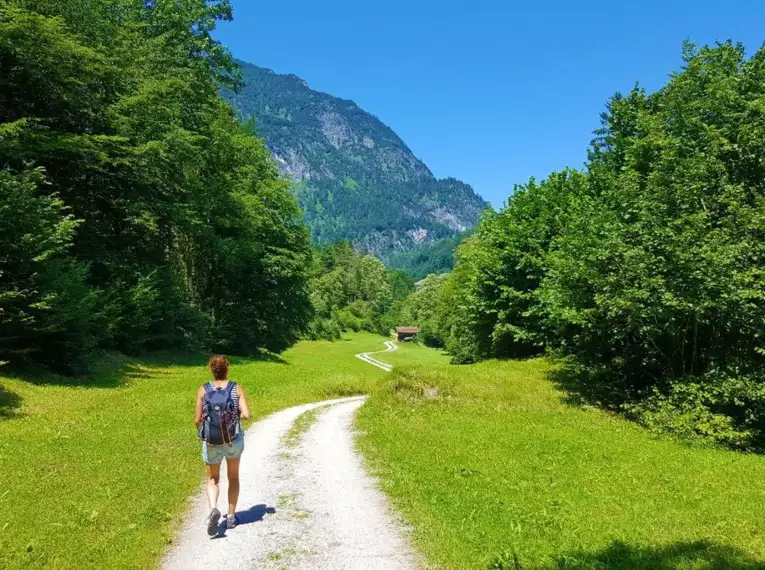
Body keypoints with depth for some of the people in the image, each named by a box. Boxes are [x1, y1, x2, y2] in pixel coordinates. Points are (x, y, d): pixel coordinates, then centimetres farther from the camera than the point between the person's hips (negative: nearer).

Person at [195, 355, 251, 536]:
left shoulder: (203, 390, -8)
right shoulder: (237, 389, -8)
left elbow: (198, 419, -9)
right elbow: (247, 415, -16)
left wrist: (201, 428, 13)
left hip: (211, 442, 0)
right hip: (234, 440, 1)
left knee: (212, 480, 17)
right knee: (233, 477, 23)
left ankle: (213, 509, -10)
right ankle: (231, 517, 26)